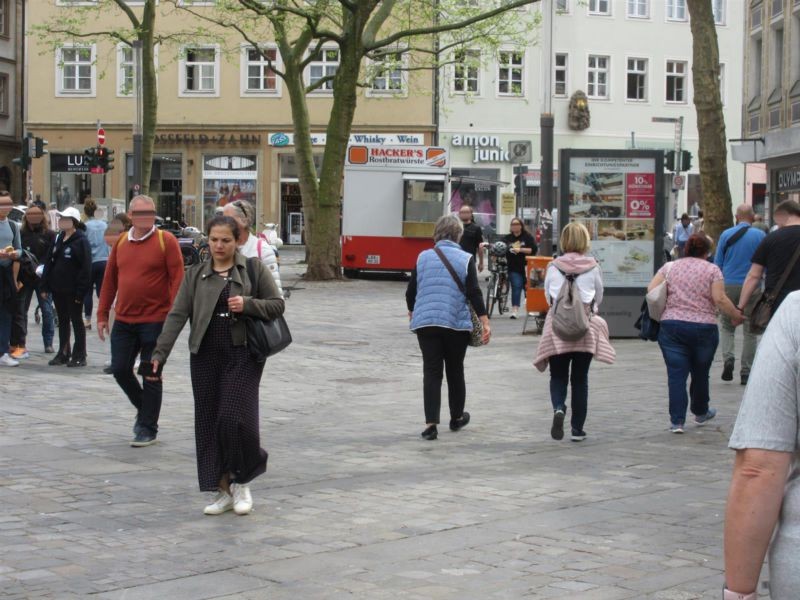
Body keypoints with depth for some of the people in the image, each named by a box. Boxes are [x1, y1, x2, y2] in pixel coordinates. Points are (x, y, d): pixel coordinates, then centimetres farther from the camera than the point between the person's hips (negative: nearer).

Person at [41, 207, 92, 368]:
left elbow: (86, 268, -16)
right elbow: (49, 261, 14)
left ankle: (79, 356, 9)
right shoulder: (58, 238, 11)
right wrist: (46, 285, 7)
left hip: (72, 291, -7)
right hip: (58, 288, 7)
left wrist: (80, 291, -20)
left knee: (76, 321, 2)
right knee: (62, 321, 14)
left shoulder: (81, 241, -12)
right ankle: (63, 353, 22)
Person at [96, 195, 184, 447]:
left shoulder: (166, 240, -6)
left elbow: (177, 279, -10)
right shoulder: (121, 242, 9)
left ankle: (148, 428, 13)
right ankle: (144, 407, 31)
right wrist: (102, 314, 11)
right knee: (120, 369, 6)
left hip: (154, 321, -5)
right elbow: (109, 280, 13)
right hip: (123, 320, 5)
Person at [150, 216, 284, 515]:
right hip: (206, 356, 3)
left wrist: (247, 304, -14)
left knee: (235, 418, -12)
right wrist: (160, 353, -7)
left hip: (242, 355, -3)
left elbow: (277, 305, 4)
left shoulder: (254, 269, 3)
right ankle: (224, 490, 15)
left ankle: (242, 481, 11)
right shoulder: (195, 275, 8)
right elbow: (177, 315, 3)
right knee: (208, 423, 4)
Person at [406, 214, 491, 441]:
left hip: (425, 321, 1)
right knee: (455, 371, 14)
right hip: (456, 323, -1)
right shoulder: (465, 259, -2)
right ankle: (457, 418, 29)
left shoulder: (423, 257, 5)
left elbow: (411, 291, 10)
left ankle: (431, 423, -11)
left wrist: (412, 311, 28)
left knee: (432, 372, 0)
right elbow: (474, 293, -8)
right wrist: (485, 322, -7)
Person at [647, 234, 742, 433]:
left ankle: (677, 420, -6)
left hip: (671, 326, 1)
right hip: (704, 327, -1)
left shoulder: (669, 267, 8)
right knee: (700, 373, 16)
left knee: (676, 374, 0)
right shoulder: (712, 270, 1)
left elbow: (651, 290, 1)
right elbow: (720, 299, -8)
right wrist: (736, 315, 4)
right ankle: (701, 413, 35)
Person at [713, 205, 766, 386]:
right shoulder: (760, 236, -3)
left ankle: (728, 358, -10)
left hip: (729, 286, 1)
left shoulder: (726, 234, 0)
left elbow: (717, 264, 4)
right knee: (750, 330, 7)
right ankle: (746, 372, 7)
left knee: (726, 326, 15)